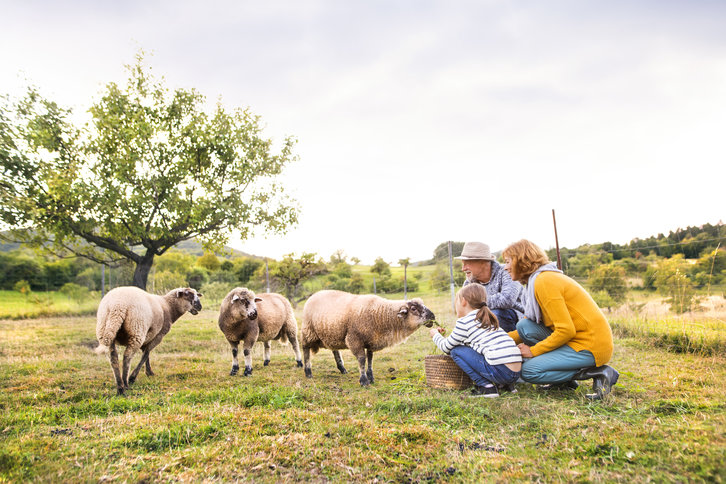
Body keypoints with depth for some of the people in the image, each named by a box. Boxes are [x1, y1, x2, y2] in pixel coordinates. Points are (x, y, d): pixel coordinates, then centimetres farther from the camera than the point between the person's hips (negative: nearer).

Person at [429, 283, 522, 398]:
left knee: (456, 350, 3)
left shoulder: (464, 322, -1)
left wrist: (436, 334, 31)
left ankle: (486, 386, -2)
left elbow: (446, 348, 11)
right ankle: (507, 384, 18)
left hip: (501, 371, -8)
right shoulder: (488, 318, 23)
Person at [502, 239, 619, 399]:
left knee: (528, 371, -14)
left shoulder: (544, 281, -18)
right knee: (524, 326, 0)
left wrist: (533, 350, -12)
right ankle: (564, 380, 8)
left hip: (592, 346, -9)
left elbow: (566, 330, -22)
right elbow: (527, 329, 15)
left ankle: (598, 373, -6)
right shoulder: (538, 279, 13)